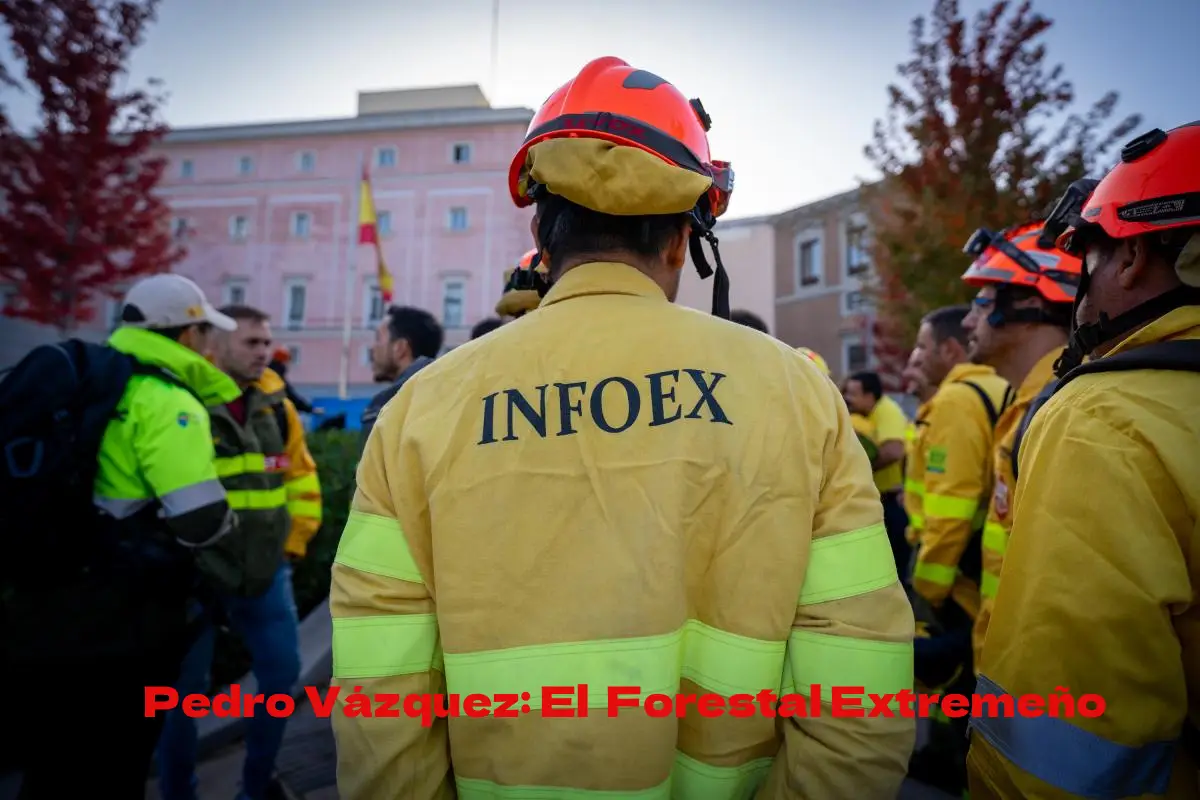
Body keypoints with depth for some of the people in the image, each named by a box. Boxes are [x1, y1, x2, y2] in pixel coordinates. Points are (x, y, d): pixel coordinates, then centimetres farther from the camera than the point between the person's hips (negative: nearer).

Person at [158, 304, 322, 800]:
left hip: (264, 569, 5)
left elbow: (302, 479, 12)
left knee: (282, 673, 11)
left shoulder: (276, 406, 4)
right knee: (184, 688, 7)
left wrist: (293, 546, 9)